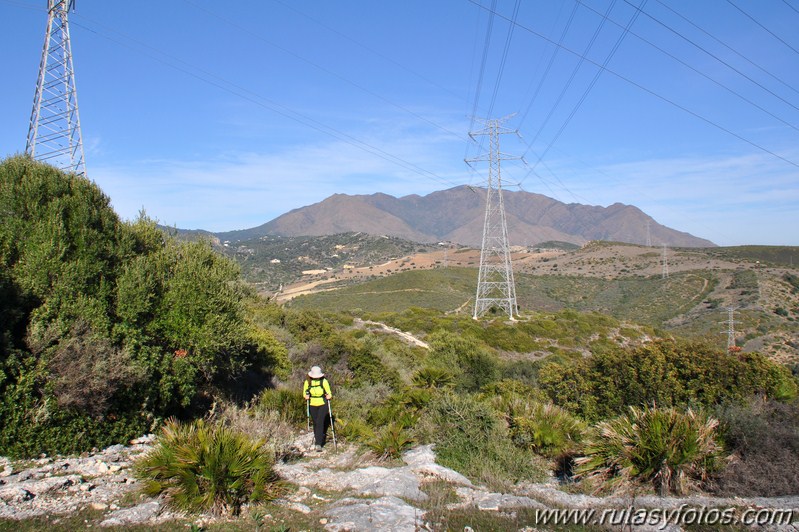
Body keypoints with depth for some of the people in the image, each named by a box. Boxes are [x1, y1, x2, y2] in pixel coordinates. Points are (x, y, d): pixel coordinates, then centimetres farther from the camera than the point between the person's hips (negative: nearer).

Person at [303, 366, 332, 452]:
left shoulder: (324, 381, -10)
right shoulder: (307, 382, -5)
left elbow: (329, 393, 1)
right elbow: (305, 393, 10)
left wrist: (329, 396, -19)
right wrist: (306, 396, -11)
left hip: (323, 405, -3)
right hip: (312, 405, 3)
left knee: (320, 423, -13)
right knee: (315, 423, 14)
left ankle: (318, 444, -12)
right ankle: (317, 437, 40)